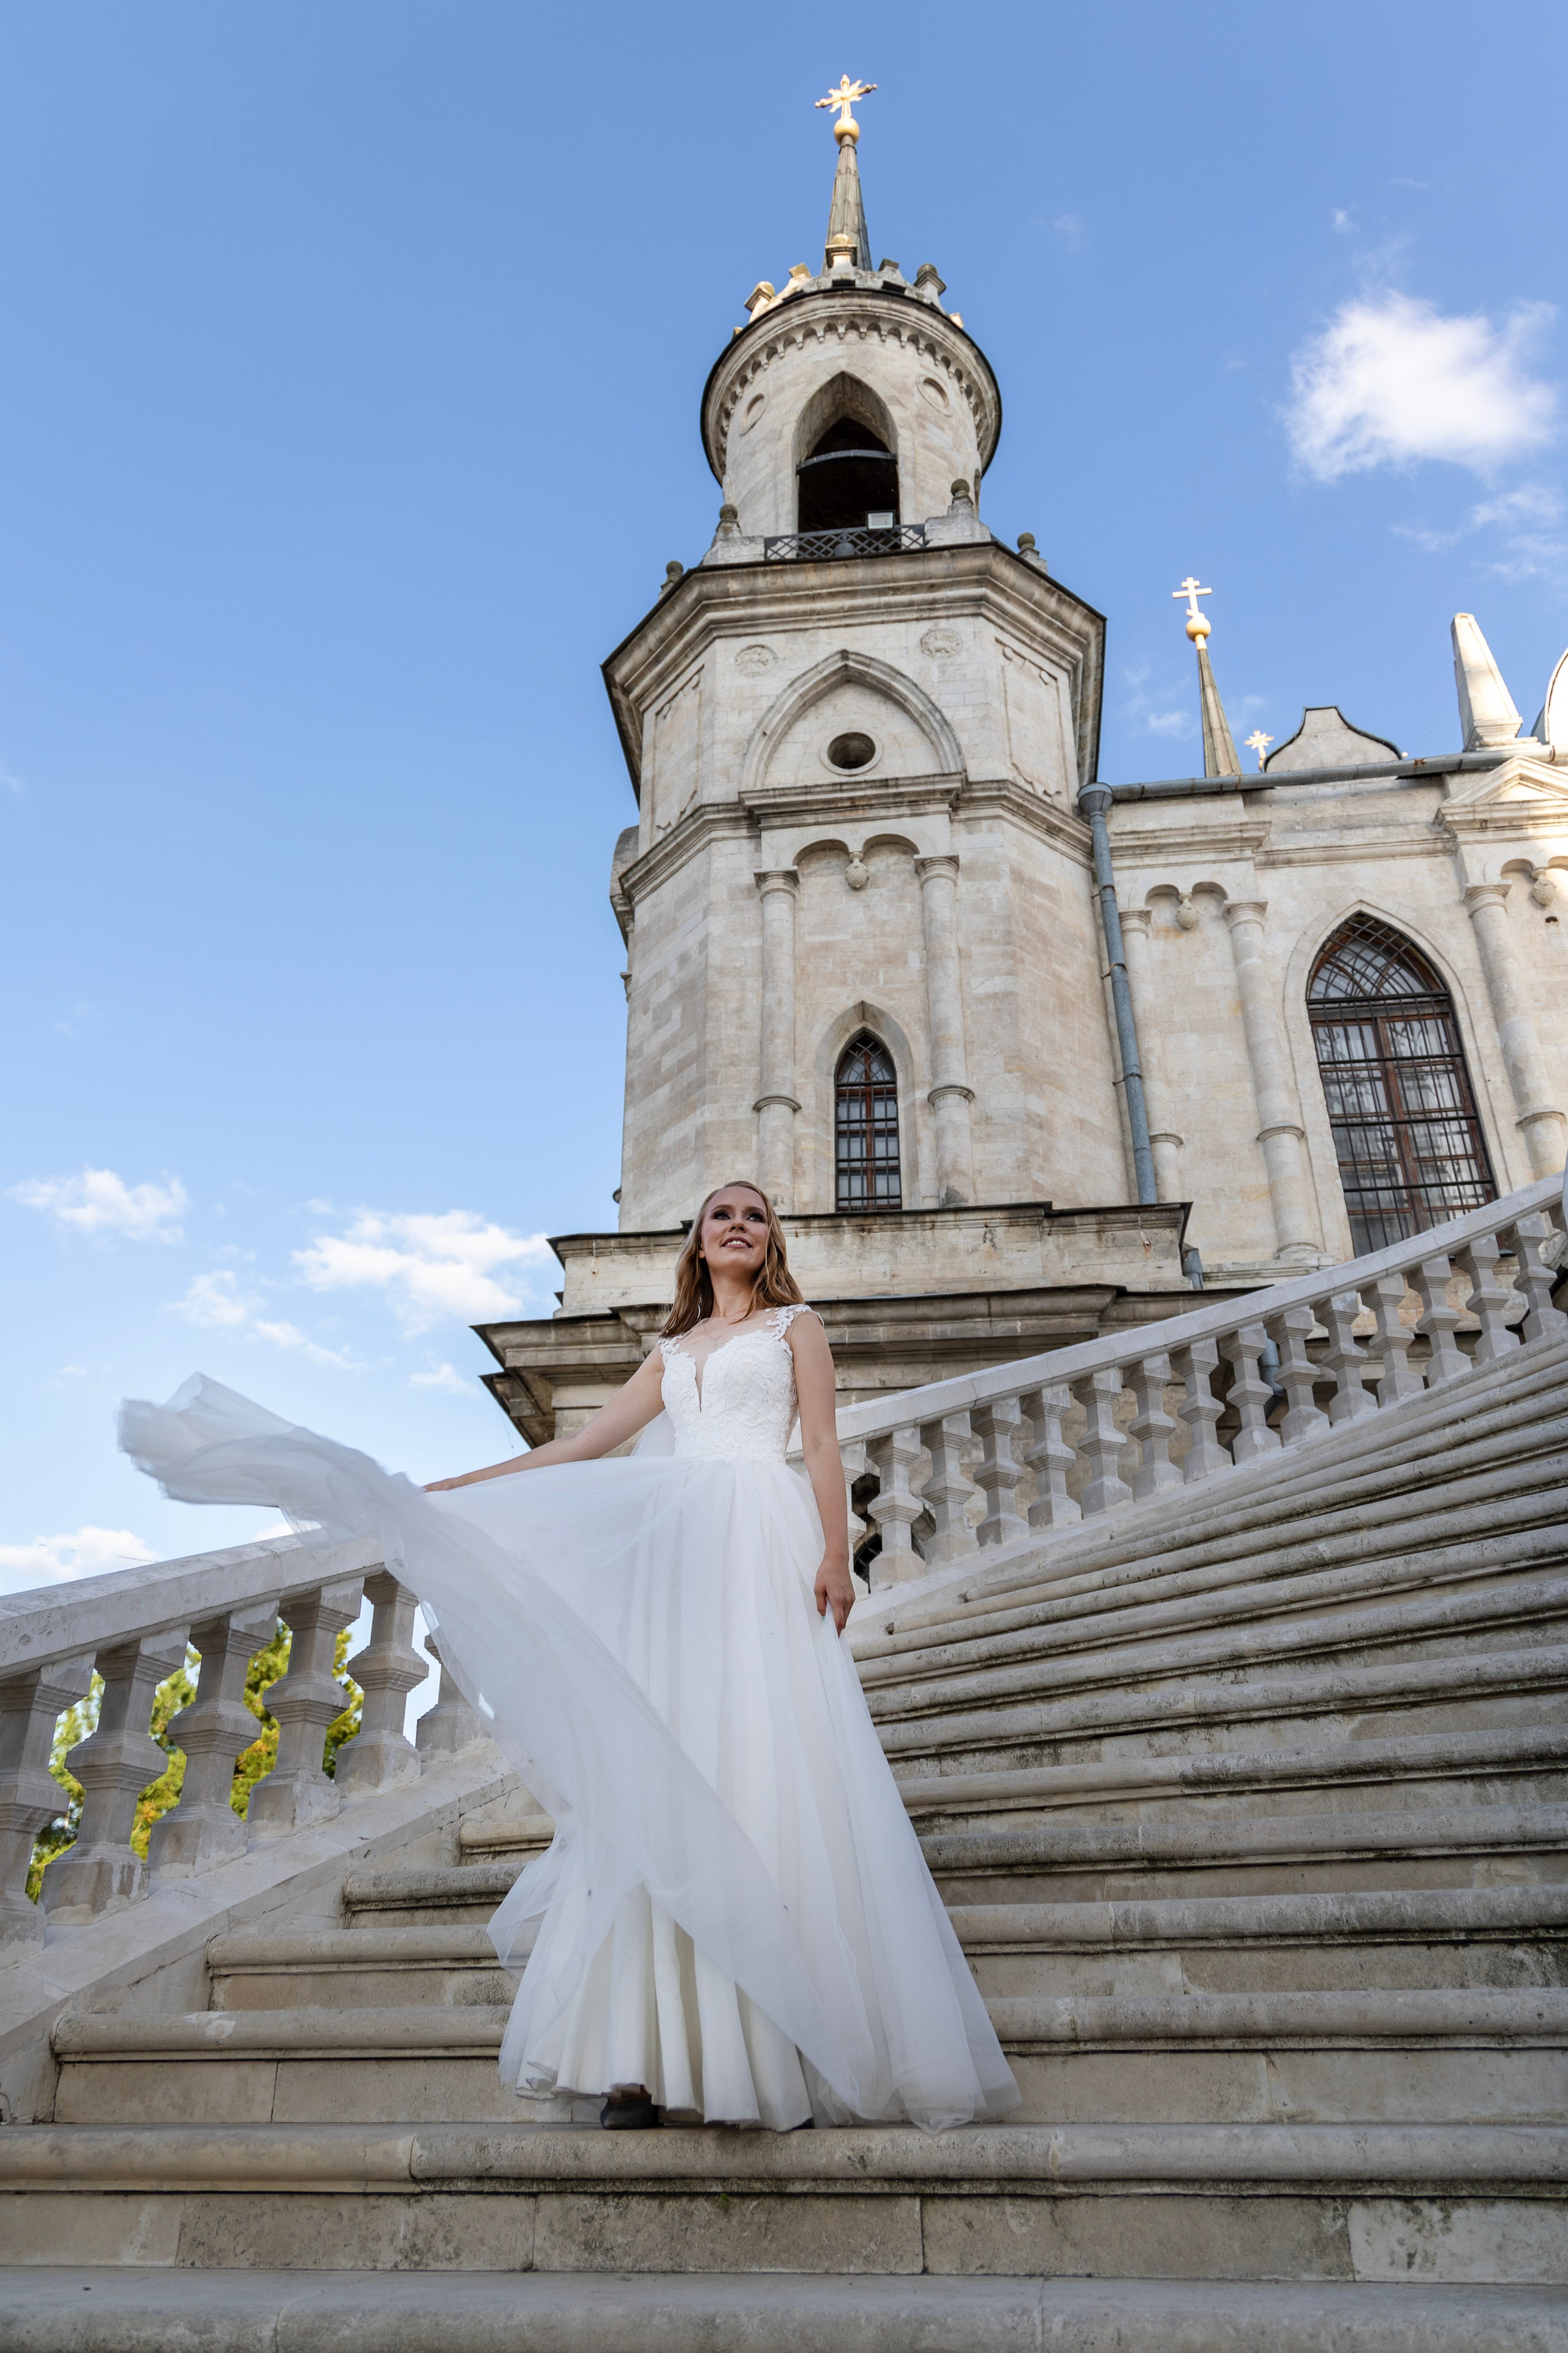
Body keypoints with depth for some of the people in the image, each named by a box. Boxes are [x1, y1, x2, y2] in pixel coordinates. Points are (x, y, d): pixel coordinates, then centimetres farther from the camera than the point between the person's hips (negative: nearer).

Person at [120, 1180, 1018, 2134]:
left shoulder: (796, 1326, 15)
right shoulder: (672, 1352, 24)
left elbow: (824, 1447, 4)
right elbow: (579, 1449, 21)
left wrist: (836, 1554, -11)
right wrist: (450, 1489, 18)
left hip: (764, 1549, -4)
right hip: (675, 1551, 4)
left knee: (767, 1769, -11)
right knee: (662, 1776, -6)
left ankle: (789, 2056, -7)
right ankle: (656, 2055, -6)